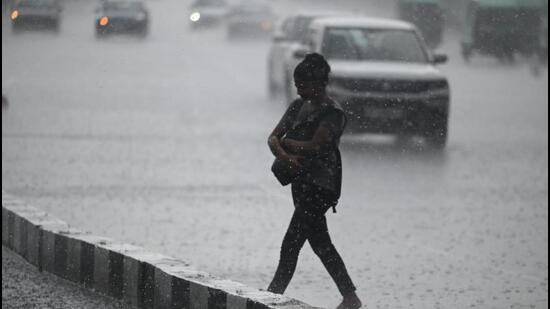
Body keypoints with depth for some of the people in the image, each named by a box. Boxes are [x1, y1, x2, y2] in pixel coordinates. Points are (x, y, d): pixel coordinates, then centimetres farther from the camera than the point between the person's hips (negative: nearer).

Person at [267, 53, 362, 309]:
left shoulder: (332, 113, -13)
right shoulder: (299, 106, 10)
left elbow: (315, 147, -23)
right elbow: (273, 138, 5)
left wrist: (286, 142, -8)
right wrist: (283, 155, -17)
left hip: (321, 186, -9)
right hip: (302, 182, 9)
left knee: (291, 243, -10)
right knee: (320, 243, 13)